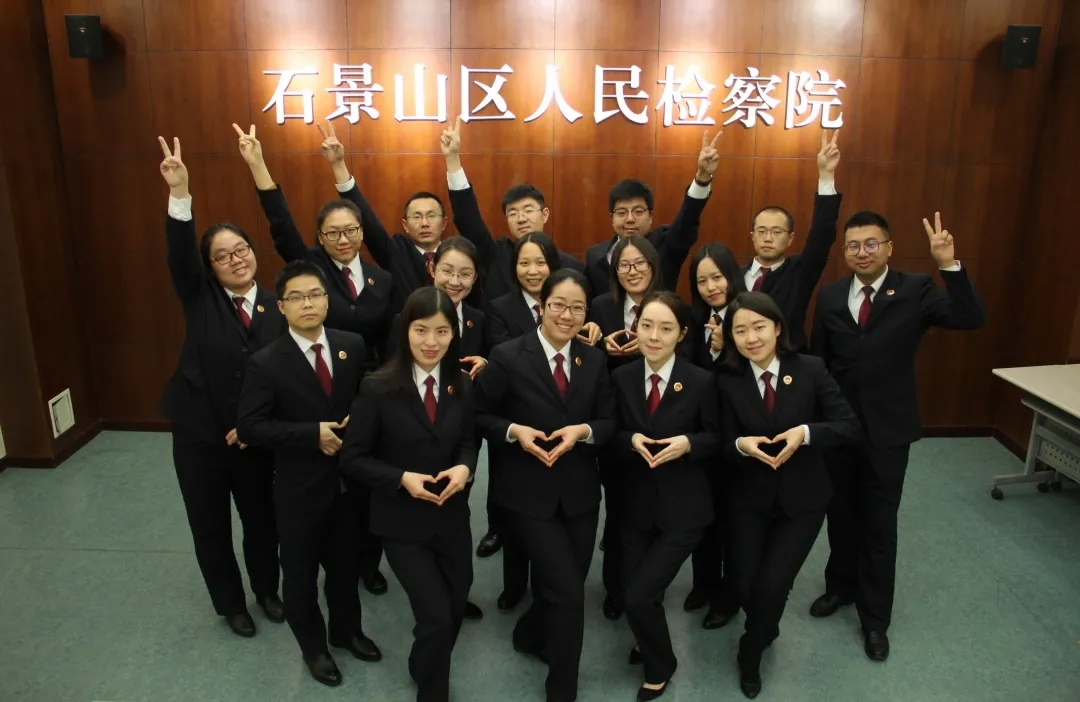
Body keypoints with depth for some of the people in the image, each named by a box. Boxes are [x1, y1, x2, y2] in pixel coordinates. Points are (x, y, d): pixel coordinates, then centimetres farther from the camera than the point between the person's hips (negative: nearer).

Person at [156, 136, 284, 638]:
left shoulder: (277, 310, -3)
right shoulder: (200, 298, -5)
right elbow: (179, 255, -24)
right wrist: (180, 193, -38)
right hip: (199, 434, 0)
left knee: (261, 520, 16)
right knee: (210, 528, 13)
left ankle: (267, 591, 42)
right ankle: (230, 604, 36)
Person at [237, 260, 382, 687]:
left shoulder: (353, 346, -4)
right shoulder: (265, 363, -14)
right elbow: (249, 427, -17)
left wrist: (356, 421, -13)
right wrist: (313, 434, -24)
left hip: (348, 482, 3)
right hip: (300, 488, -3)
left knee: (345, 564, 22)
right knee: (301, 572, 15)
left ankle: (346, 630, 48)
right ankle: (313, 647, 40)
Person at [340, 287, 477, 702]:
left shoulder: (461, 386, -3)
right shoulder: (378, 389, -17)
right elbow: (353, 458, -10)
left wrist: (464, 468, -13)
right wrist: (402, 478, -23)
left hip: (453, 517, 5)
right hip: (403, 523, -5)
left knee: (455, 611, 19)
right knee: (437, 618, -6)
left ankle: (423, 666, 52)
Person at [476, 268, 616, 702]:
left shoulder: (594, 360, 3)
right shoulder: (507, 357, -11)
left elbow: (609, 422, 5)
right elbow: (480, 415, -3)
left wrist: (583, 431, -16)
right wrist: (514, 431, -21)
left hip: (580, 491, 5)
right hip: (529, 492, -5)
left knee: (565, 585, 15)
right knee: (568, 591, -6)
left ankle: (530, 633, 48)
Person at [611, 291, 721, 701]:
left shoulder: (701, 382, -12)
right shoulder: (621, 378, -3)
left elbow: (715, 439, -3)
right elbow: (612, 437, 4)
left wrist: (687, 443, -22)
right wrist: (631, 439, -17)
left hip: (683, 507, -3)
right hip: (635, 503, 4)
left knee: (640, 595, -8)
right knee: (631, 594, 12)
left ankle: (660, 666, 25)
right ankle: (649, 642, 50)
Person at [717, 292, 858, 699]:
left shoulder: (811, 369, -11)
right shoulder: (727, 381, -8)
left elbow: (848, 426, -12)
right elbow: (725, 448, -6)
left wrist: (805, 432, -29)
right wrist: (742, 444, -29)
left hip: (802, 498, -1)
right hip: (749, 498, 1)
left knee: (771, 584, -10)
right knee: (745, 585, -2)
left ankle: (750, 653, 23)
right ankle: (766, 629, 37)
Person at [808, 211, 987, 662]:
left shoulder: (915, 290, -8)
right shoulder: (829, 296, 1)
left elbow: (972, 319, -22)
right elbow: (817, 361, 4)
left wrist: (950, 266, -33)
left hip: (887, 429, -3)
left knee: (879, 524, 8)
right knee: (840, 515, 18)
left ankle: (875, 619, 24)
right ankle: (841, 586, 41)